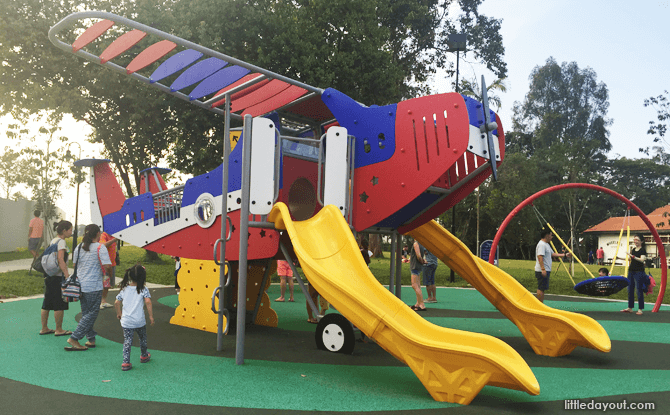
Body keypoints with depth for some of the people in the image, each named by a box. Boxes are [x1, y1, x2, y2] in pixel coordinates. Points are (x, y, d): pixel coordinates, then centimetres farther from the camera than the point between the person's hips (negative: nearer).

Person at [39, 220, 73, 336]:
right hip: (58, 277, -9)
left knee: (47, 303, 14)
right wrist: (67, 275, -25)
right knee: (60, 304, 0)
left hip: (49, 275, 9)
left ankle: (44, 328, 23)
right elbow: (60, 260, -22)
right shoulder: (61, 242, -13)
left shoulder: (53, 241, 14)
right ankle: (59, 330, 8)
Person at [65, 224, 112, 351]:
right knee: (92, 313, 2)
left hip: (81, 285, 7)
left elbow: (75, 264, 16)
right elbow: (107, 266, -19)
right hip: (94, 286, -7)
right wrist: (109, 273, 1)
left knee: (86, 313, 15)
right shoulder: (100, 247, -11)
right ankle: (74, 338, -4)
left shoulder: (78, 247, 8)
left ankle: (91, 339, 18)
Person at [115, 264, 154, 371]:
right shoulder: (143, 290, -8)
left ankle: (126, 362, -6)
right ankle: (144, 356, 39)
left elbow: (116, 303, 7)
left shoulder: (124, 289, 3)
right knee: (142, 338, 21)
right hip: (140, 321, -1)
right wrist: (151, 316, -10)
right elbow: (148, 302, -18)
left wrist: (119, 313, 23)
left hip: (126, 321, 2)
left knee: (127, 342, 4)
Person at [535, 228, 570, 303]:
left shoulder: (546, 245, 20)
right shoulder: (541, 245, -14)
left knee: (542, 288, 13)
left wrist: (565, 255, 24)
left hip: (545, 270, 11)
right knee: (541, 288, -8)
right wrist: (543, 269, -29)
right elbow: (540, 257, -23)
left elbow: (552, 254, 26)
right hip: (542, 271, -11)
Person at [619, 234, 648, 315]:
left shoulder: (642, 250, -7)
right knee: (630, 290, 11)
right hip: (631, 271, 8)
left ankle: (640, 309, 0)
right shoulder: (633, 250, 14)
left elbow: (642, 259, -23)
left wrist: (632, 256, -31)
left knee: (639, 290, -5)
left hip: (639, 272, -8)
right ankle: (630, 308, 19)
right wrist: (619, 258, 26)